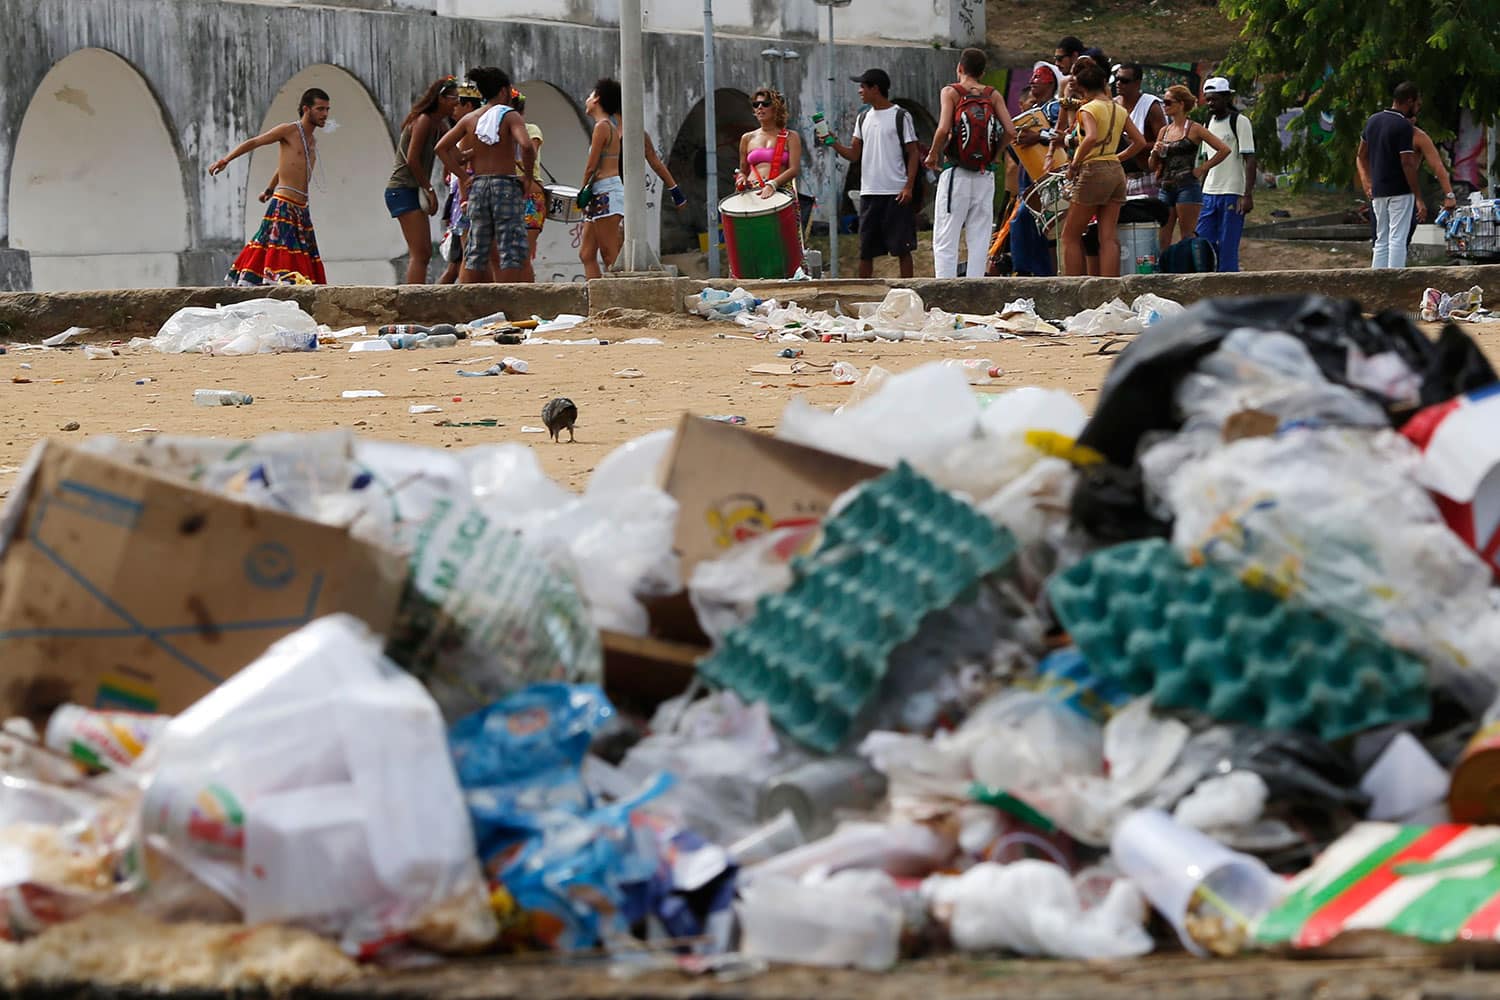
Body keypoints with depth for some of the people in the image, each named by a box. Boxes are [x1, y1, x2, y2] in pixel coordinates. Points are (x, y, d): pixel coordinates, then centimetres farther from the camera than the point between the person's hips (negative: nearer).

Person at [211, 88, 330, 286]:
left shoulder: (312, 140, 20)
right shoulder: (289, 131, -3)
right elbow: (253, 143, -2)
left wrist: (270, 189, 45)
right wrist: (226, 160, -11)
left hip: (301, 209, 8)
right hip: (282, 206, -8)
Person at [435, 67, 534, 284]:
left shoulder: (469, 119, 9)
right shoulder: (510, 117, -6)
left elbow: (442, 147, 5)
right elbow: (526, 146, -22)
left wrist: (463, 176, 5)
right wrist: (527, 175, -7)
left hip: (477, 187, 5)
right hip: (506, 185, -5)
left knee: (475, 251, 10)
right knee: (511, 250, -4)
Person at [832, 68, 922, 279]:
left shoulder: (900, 116, -2)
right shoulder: (863, 118, 14)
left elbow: (913, 154, -3)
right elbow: (854, 155, 14)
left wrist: (909, 186, -12)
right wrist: (834, 144, -4)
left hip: (896, 193, -5)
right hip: (869, 193, 5)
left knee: (902, 248, -2)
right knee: (865, 251, 6)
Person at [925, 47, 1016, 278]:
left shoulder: (951, 92, -2)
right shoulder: (993, 95, 6)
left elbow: (943, 129, -16)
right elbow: (1010, 131, -4)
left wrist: (933, 155, 0)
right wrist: (993, 155, 12)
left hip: (955, 172, -3)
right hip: (985, 176, 3)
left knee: (945, 240, 0)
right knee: (979, 239, 7)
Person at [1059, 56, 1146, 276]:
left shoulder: (1088, 109, -8)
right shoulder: (1119, 111, 12)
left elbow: (1091, 137, -26)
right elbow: (1140, 141, 13)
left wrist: (1074, 164, -16)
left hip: (1093, 170, -7)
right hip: (1117, 172, 7)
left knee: (1070, 236, 3)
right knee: (1109, 238, 3)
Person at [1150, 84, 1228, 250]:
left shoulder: (1194, 129, -3)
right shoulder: (1164, 131, 15)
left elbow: (1224, 150, -9)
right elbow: (1153, 166, 20)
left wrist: (1202, 168, -8)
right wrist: (1155, 153, -1)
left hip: (1187, 187, -6)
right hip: (1166, 188, 6)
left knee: (1186, 240, -6)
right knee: (1163, 241, 1)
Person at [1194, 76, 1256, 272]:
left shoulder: (1239, 122, -5)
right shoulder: (1210, 122, 16)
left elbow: (1250, 160, -10)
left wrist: (1248, 195, -19)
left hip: (1232, 194, -7)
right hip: (1208, 194, 7)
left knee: (1228, 248, -5)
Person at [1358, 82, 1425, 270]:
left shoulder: (1373, 120, 10)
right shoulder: (1403, 126, -14)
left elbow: (1362, 155, 18)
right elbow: (1407, 164, -18)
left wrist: (1367, 184, 24)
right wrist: (1419, 198, -16)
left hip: (1378, 191, 7)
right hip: (1400, 191, -7)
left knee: (1381, 241, 12)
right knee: (1398, 240, -7)